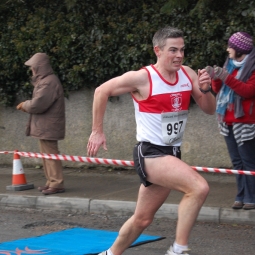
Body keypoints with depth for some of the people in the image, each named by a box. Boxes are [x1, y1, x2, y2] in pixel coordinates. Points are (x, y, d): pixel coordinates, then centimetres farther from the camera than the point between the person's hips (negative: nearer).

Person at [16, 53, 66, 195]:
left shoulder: (49, 82, -19)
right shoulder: (44, 81, 15)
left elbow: (38, 104, -25)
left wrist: (25, 105, -6)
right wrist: (27, 106, 4)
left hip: (48, 126, -11)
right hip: (45, 125, 11)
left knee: (50, 154, -7)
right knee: (47, 154, 14)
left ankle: (57, 184, -5)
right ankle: (51, 182, 19)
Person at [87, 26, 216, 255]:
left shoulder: (188, 75, 2)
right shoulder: (143, 78, -14)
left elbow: (210, 110, 7)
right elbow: (102, 91, -5)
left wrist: (205, 89, -13)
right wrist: (97, 131, -3)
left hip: (172, 154, 7)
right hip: (150, 153, -7)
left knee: (143, 218, 16)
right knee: (199, 187, -27)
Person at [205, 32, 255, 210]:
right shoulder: (230, 63, 13)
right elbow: (218, 90, 15)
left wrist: (227, 78, -25)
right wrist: (216, 78, -5)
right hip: (228, 121, 7)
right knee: (237, 162, 8)